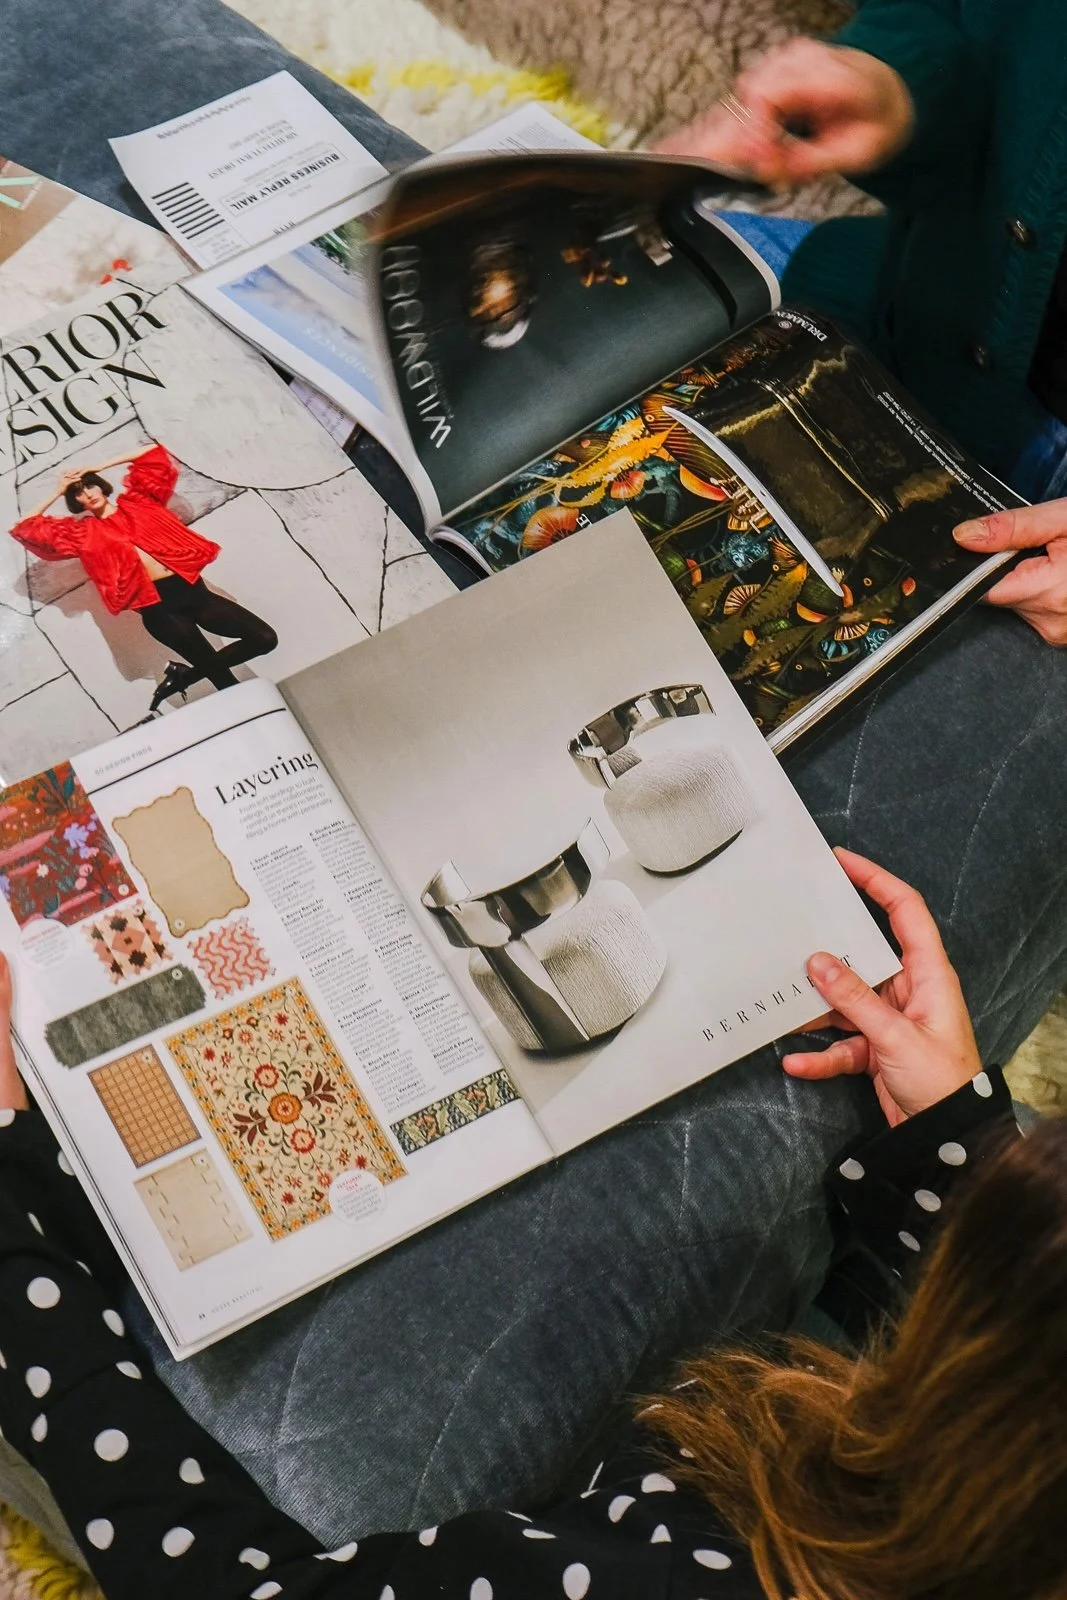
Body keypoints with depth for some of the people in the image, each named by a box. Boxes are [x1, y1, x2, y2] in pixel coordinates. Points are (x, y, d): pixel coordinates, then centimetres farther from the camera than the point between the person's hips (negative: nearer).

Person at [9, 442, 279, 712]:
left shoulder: (136, 500, 18)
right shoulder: (83, 532, 12)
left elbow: (153, 452, 23)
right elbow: (23, 529, 11)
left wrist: (97, 468, 20)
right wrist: (57, 492, 15)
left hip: (193, 590, 4)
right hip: (158, 608, -4)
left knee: (265, 638, -3)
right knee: (221, 673, -12)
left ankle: (184, 675, 10)